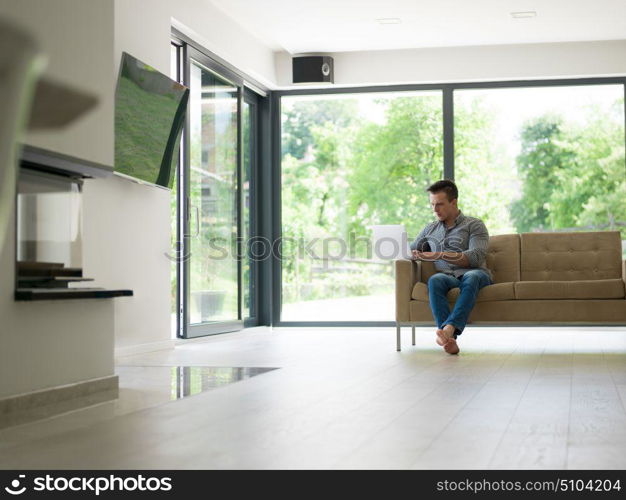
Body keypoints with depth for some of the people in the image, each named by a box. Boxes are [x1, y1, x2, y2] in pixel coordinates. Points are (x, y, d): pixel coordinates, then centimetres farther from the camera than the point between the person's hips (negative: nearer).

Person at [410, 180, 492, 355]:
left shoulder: (474, 225, 10)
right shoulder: (430, 229, 25)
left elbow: (477, 257, -6)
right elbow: (410, 251, 29)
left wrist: (441, 255, -18)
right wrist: (413, 255, 1)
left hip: (474, 273, -2)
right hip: (446, 276, 2)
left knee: (471, 277, -39)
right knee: (435, 280, -35)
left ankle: (449, 328, -57)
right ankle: (450, 339, -52)